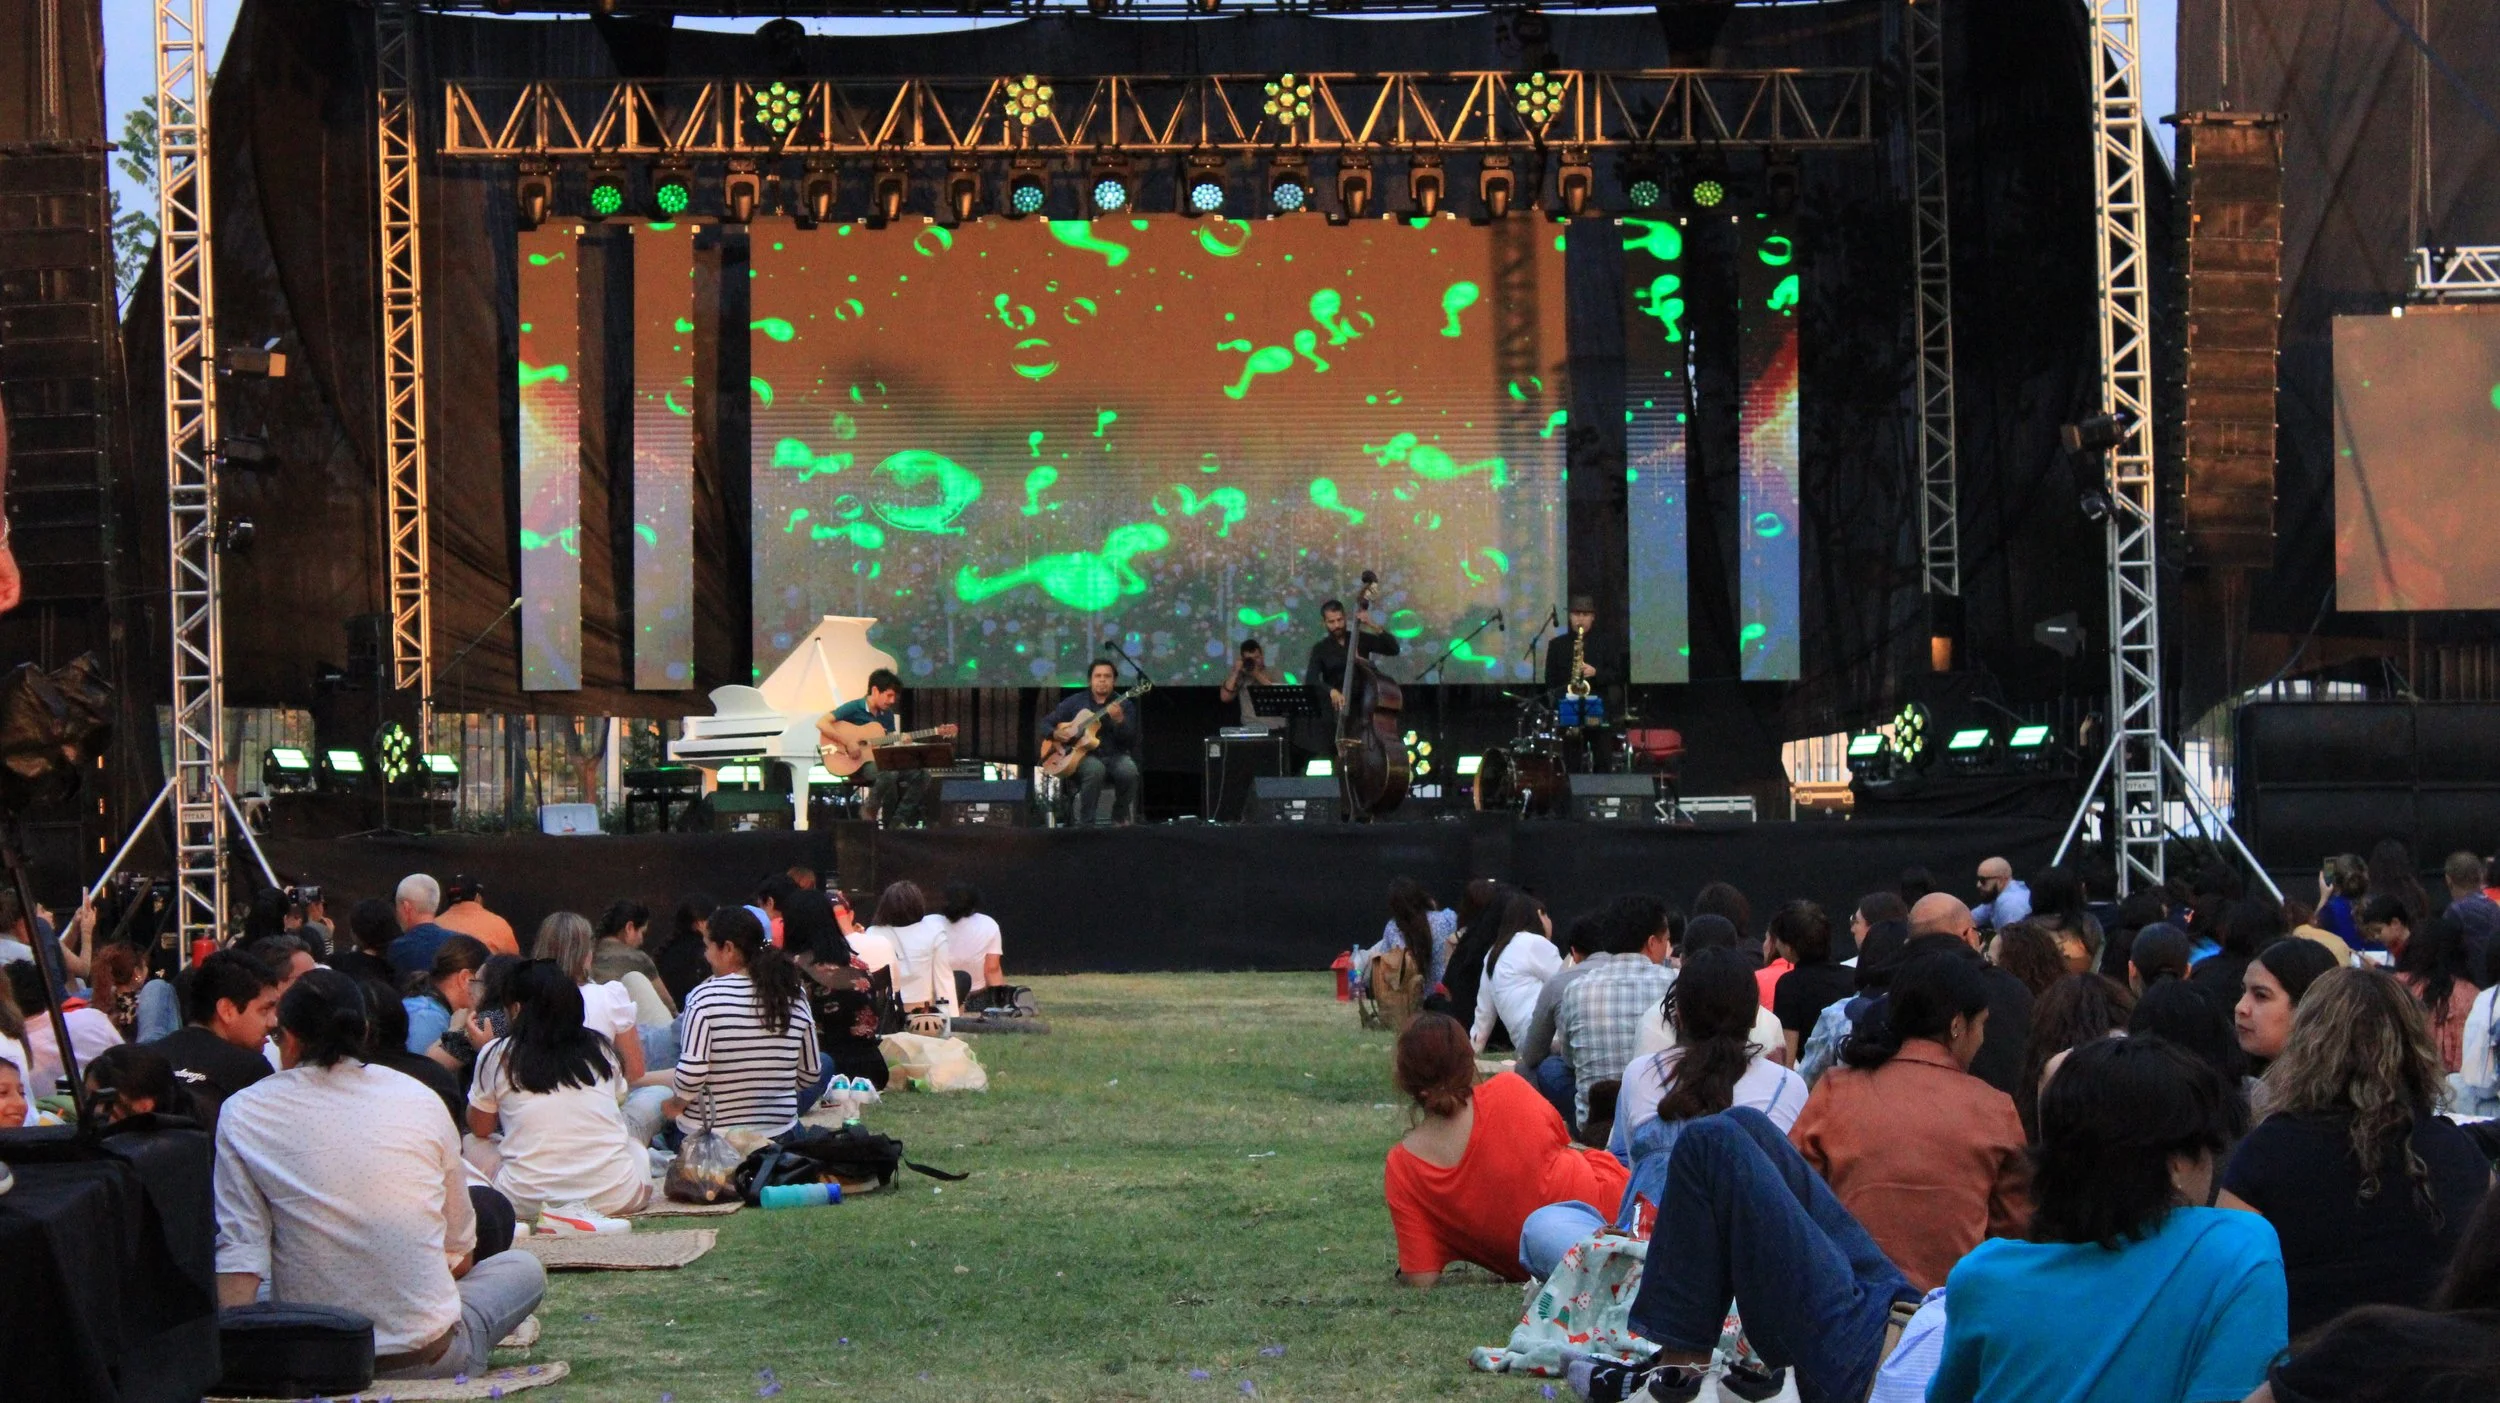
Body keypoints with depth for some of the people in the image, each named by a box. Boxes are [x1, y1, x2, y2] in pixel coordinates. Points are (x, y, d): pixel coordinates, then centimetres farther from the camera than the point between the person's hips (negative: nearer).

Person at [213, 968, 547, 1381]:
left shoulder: (242, 1115, -2)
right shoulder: (419, 1099, 2)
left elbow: (239, 1250, -9)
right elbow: (460, 1248, 12)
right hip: (429, 1357, -1)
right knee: (524, 1268, 27)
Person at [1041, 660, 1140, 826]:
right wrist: (1055, 734, -11)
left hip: (1114, 756, 1)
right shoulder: (1074, 702, 9)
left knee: (1129, 771, -33)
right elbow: (1045, 723, 12)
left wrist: (1119, 720, -25)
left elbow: (1130, 740, -6)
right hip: (1083, 755, -1)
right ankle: (1086, 823, -25)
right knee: (1095, 769, -37)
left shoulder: (1124, 705, 6)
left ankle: (1120, 818, -6)